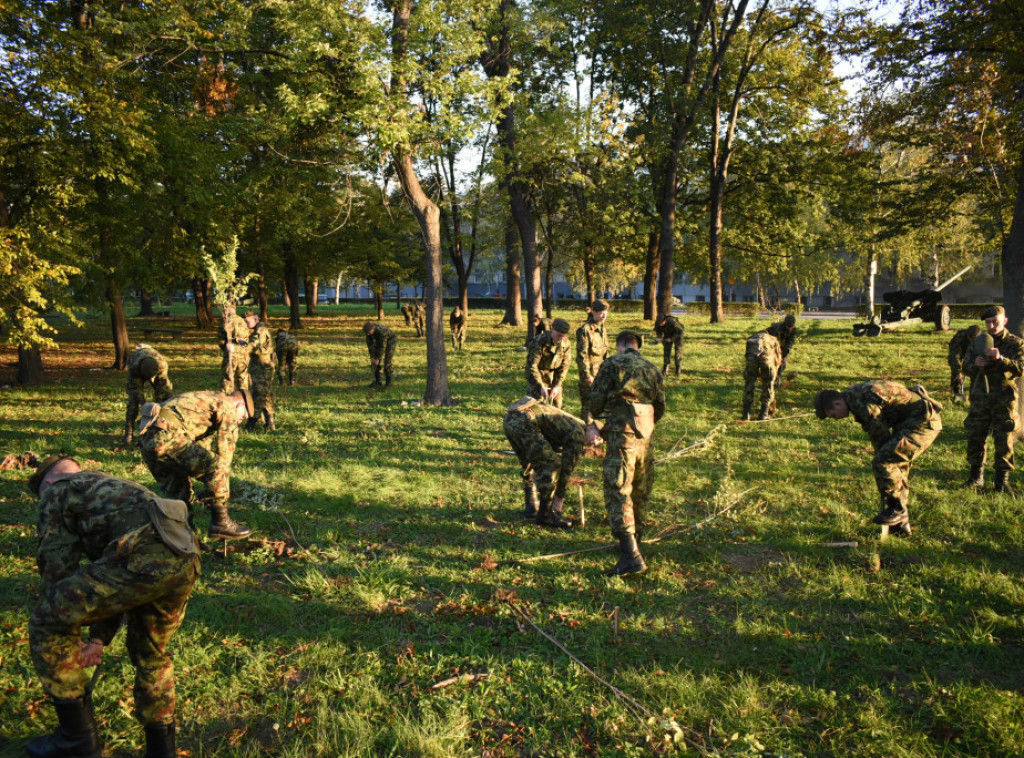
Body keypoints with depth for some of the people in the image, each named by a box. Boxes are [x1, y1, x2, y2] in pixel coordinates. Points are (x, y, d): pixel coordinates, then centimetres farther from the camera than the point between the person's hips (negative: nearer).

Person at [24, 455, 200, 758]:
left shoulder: (57, 491, 19)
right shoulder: (111, 489, 41)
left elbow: (57, 565, 14)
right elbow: (117, 584, 39)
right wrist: (98, 639, 36)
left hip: (144, 559, -8)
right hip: (185, 559, 8)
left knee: (46, 624, 12)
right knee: (149, 653, 30)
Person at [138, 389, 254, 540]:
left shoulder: (209, 399, 33)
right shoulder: (228, 408, 4)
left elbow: (203, 443, 37)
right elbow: (225, 450, 3)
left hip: (146, 437, 10)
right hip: (166, 436, -10)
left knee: (178, 493, 18)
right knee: (218, 466, -11)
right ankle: (220, 522, -5)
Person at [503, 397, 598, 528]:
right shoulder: (577, 433, 1)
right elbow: (567, 467, 1)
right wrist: (559, 499, 11)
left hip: (509, 419, 10)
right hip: (524, 423, -10)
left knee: (529, 465, 25)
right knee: (552, 465, -3)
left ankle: (531, 507, 32)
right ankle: (545, 514, 3)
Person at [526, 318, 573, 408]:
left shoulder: (565, 343, -11)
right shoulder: (539, 342, -27)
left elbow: (564, 366, -3)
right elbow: (532, 366, -25)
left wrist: (557, 385, -11)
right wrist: (540, 386, -29)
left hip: (553, 377, 5)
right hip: (538, 375, -5)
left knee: (557, 404, 10)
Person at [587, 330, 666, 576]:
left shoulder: (613, 363, 1)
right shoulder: (653, 369, 18)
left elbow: (597, 398, -2)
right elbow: (660, 409, 20)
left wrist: (591, 424, 15)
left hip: (622, 431, -6)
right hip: (646, 434, 6)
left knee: (618, 491, -9)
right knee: (640, 491, 18)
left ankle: (630, 556, -18)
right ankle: (634, 542, 30)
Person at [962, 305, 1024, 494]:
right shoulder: (978, 342, 8)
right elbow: (966, 368, 7)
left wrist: (1001, 358, -32)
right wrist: (975, 364, -17)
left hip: (1004, 400, -3)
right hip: (980, 398, 3)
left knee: (1004, 441, 1)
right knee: (975, 438, 4)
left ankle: (1002, 480, 12)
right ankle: (976, 476, 18)